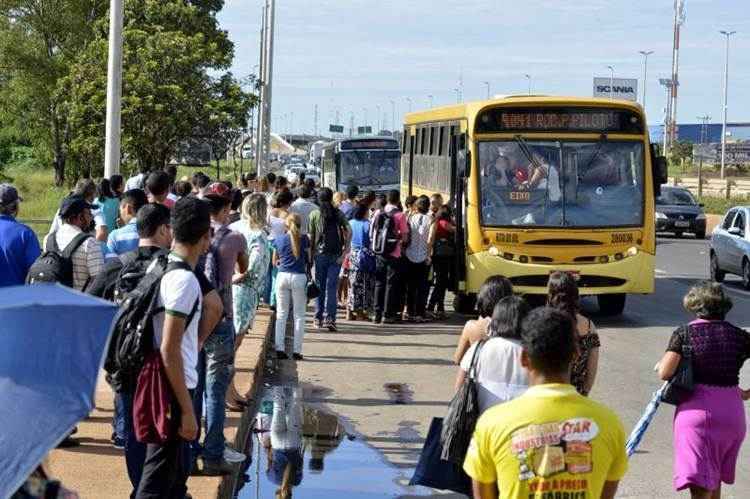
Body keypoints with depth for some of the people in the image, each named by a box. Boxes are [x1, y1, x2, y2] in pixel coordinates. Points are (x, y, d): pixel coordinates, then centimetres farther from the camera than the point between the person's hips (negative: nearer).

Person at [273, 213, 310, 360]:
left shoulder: (279, 240, 3)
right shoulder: (304, 239, -4)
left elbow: (274, 262, 12)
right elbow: (308, 260, 4)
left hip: (282, 276, 2)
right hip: (299, 277, -2)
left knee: (281, 314, 10)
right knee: (299, 315, 5)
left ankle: (280, 348, 5)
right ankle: (297, 350, 2)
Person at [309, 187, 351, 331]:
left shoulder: (314, 214, 1)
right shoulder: (338, 214, 2)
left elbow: (311, 236, -1)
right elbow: (348, 230, -8)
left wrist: (311, 253, 7)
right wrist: (346, 249, -5)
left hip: (320, 253, 0)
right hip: (336, 255, 0)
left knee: (320, 287, 10)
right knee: (332, 287, 0)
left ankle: (318, 318, 14)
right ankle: (330, 318, -12)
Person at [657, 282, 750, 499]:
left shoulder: (684, 334, -4)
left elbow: (665, 373, -12)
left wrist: (660, 365, 10)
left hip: (696, 410, -3)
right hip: (732, 412, 4)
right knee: (715, 477, 24)